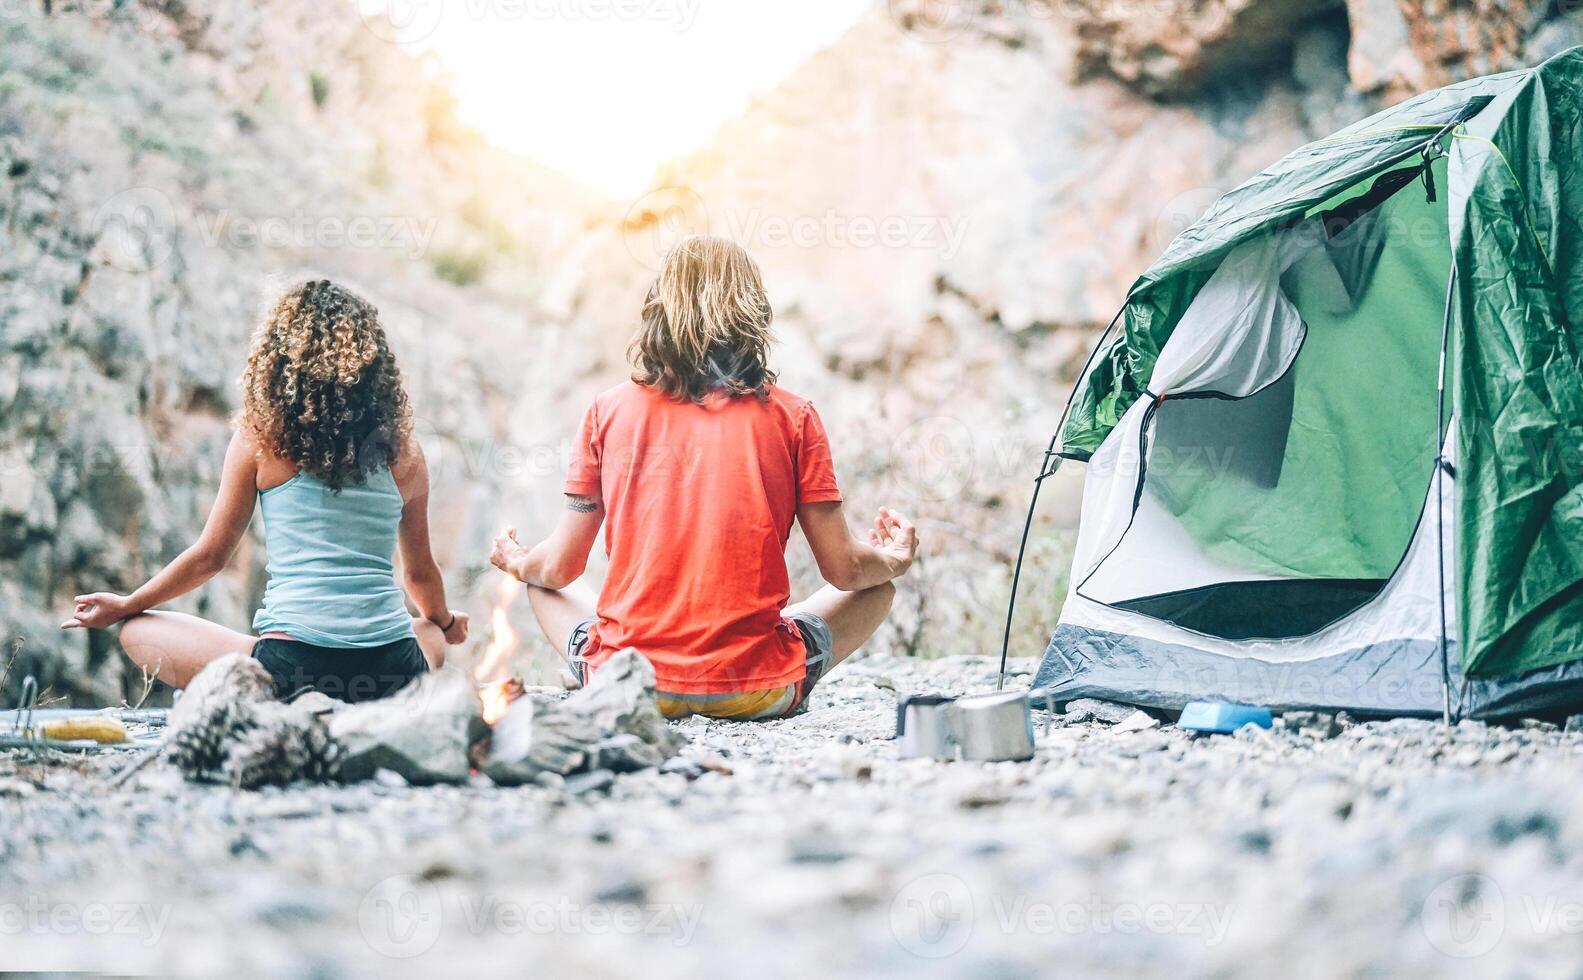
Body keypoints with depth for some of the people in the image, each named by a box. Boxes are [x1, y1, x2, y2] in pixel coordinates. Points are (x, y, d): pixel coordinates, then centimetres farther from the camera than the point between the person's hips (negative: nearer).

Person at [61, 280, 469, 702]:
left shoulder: (260, 438, 2)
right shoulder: (403, 452, 9)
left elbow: (209, 557, 10)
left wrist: (126, 605, 28)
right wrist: (444, 622, 45)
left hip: (294, 668, -3)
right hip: (394, 675, 3)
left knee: (138, 633, 20)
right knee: (429, 633, 40)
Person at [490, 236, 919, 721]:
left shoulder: (610, 409, 0)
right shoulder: (792, 415, -3)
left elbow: (559, 567, 5)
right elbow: (844, 569, -1)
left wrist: (516, 562, 29)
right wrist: (894, 562, 22)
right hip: (753, 693, -1)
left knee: (541, 583, 29)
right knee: (878, 587, 21)